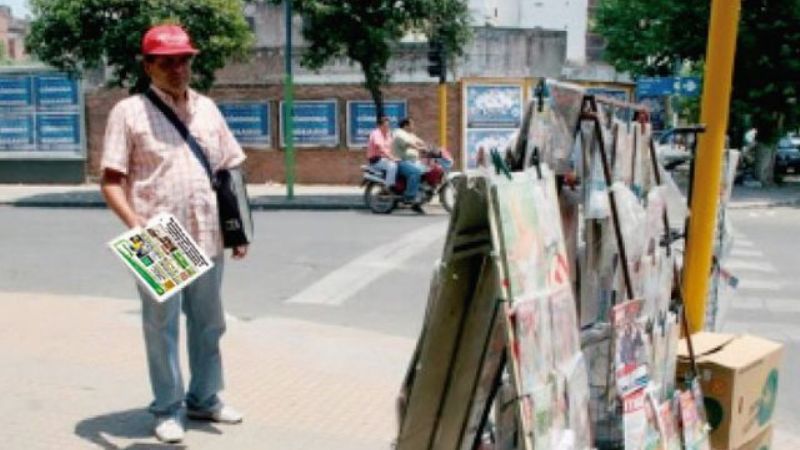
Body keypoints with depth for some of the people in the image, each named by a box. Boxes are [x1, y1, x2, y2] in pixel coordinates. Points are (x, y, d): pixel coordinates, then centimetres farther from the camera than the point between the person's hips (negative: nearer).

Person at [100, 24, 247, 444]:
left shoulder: (207, 108, 11)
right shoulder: (129, 111, -3)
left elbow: (231, 171, 14)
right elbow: (111, 180, -7)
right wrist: (135, 224, -22)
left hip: (207, 239, 5)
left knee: (208, 323, 15)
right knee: (161, 327, 6)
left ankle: (204, 398, 32)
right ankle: (168, 409, 20)